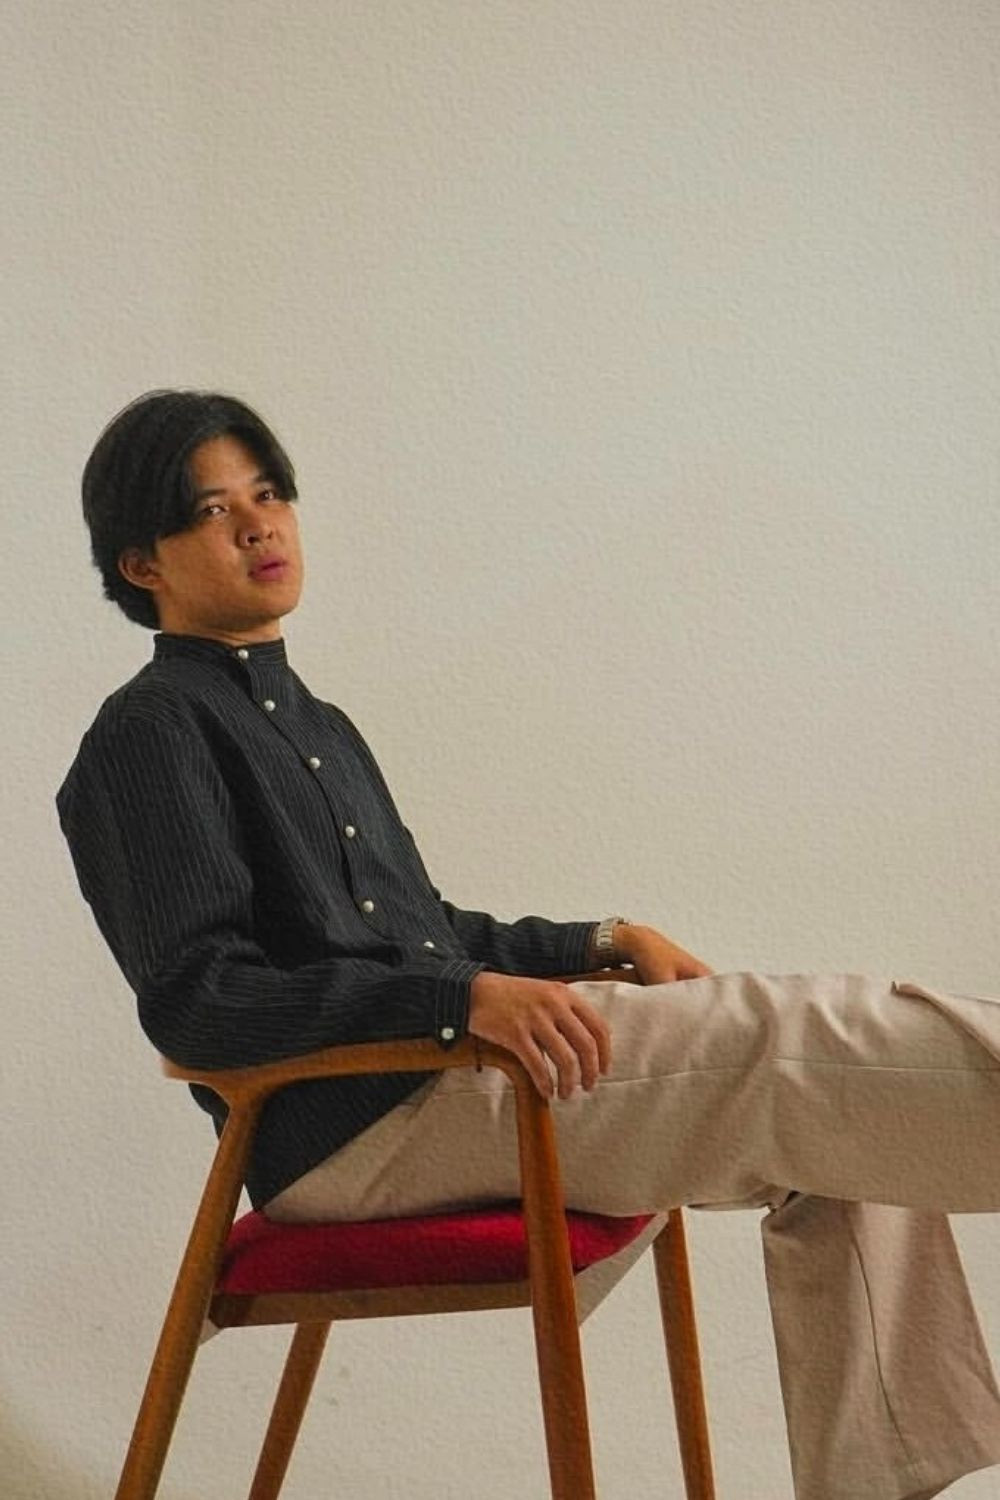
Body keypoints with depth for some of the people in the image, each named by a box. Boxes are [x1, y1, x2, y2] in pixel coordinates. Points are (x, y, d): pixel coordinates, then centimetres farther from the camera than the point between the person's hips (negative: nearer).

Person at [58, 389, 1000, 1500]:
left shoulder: (317, 727, 23)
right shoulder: (150, 733, -5)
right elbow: (196, 1003, -16)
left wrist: (599, 943, 12)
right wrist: (464, 997, -27)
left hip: (457, 1076, 9)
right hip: (351, 1134, -9)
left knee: (843, 1138, 0)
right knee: (784, 1039, -21)